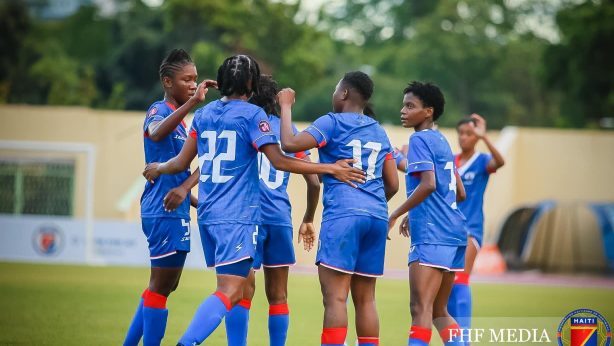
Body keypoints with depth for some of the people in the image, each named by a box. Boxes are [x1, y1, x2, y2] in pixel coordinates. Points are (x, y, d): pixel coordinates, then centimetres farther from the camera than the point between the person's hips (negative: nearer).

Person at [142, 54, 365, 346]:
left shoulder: (203, 114, 11)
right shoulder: (252, 114, -6)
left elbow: (182, 162, 16)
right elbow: (279, 161, -12)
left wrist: (157, 169, 38)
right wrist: (331, 168, -9)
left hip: (208, 213, 7)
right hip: (238, 215, -7)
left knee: (240, 283, 18)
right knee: (229, 292, -13)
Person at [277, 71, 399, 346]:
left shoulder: (332, 122, 0)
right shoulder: (378, 131, 19)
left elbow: (289, 143, -11)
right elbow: (392, 184, 18)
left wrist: (286, 106, 3)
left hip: (343, 213, -7)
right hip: (377, 217, 7)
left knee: (335, 296, -11)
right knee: (365, 298, 10)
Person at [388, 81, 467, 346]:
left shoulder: (420, 140, -7)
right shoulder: (441, 141, 19)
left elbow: (428, 184, -20)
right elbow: (460, 192, 23)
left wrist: (394, 216, -14)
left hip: (431, 235, -9)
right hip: (453, 234, 9)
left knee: (420, 308, -13)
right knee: (438, 311, 14)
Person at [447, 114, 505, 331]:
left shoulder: (482, 161, -6)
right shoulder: (449, 161, 8)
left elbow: (499, 161, -26)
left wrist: (484, 137, -40)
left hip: (470, 227, -5)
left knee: (459, 281, -15)